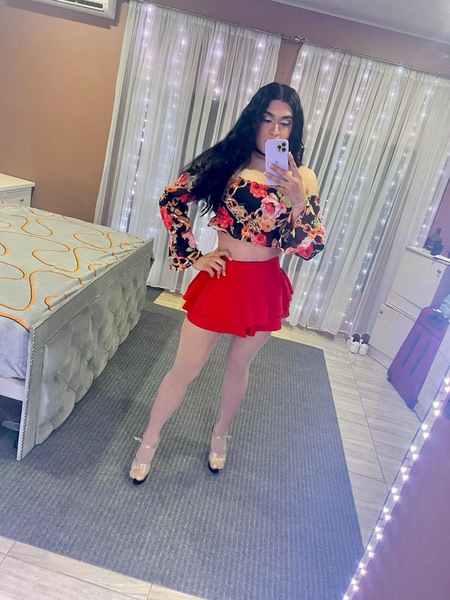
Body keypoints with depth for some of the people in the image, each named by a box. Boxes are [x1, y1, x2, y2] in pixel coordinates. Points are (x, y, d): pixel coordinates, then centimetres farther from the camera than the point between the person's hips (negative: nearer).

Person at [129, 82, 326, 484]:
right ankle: (149, 441, 32)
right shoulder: (225, 161, -7)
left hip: (265, 286, 2)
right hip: (221, 278, -1)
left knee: (238, 366, 20)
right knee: (185, 369, 8)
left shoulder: (302, 179, -5)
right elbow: (171, 201, -1)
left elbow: (310, 248, -13)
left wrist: (297, 199, -29)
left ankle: (220, 433, 47)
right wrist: (192, 255, -6)